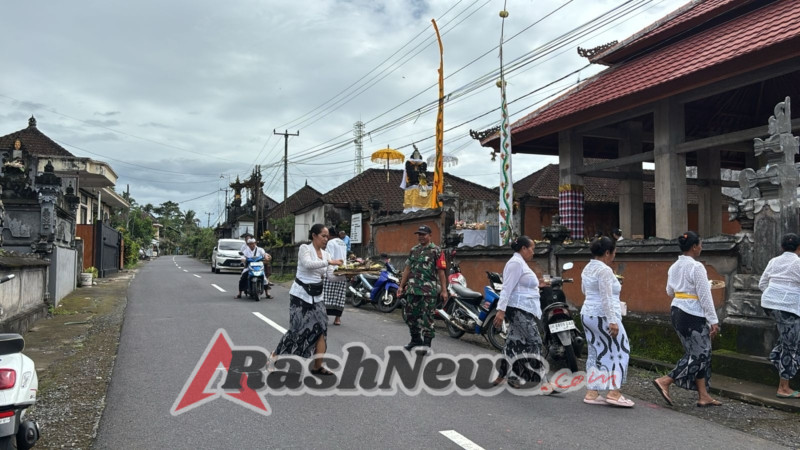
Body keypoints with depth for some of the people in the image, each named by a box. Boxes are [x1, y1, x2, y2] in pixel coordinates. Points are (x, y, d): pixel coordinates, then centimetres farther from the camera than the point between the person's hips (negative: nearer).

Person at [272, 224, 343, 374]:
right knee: (298, 328, -4)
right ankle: (275, 355, 18)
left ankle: (318, 366, 6)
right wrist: (329, 262, -31)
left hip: (316, 296, 6)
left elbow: (330, 274, 2)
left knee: (321, 329, -2)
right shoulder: (304, 248, -9)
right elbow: (308, 264, -29)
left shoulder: (326, 254, 9)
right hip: (301, 293, -6)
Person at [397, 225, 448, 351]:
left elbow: (441, 272, -7)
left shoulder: (436, 251, -3)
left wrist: (444, 290, -11)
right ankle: (416, 339, 25)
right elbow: (407, 269, 17)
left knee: (427, 317, -4)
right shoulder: (414, 250, 15)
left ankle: (426, 343, 3)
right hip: (412, 288, 6)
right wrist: (401, 286, 13)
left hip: (429, 290, -6)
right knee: (411, 314, 10)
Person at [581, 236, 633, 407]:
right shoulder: (604, 270, -16)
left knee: (596, 353, 11)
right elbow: (607, 299, -22)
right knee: (619, 351, 0)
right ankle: (613, 393, -1)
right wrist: (612, 321, -24)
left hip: (587, 315, 9)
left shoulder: (587, 268, 12)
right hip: (603, 317, -9)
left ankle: (591, 393, 12)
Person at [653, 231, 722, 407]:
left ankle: (703, 396, 16)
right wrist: (713, 321, -13)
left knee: (701, 354, 14)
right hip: (693, 315, -9)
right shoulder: (696, 267, -15)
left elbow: (670, 291, 19)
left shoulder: (674, 267, 9)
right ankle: (665, 381, -4)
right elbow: (705, 297, -16)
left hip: (677, 311, 9)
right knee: (698, 355, 1)